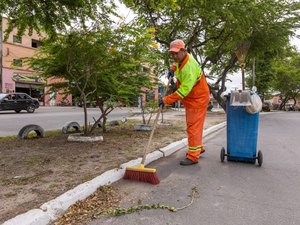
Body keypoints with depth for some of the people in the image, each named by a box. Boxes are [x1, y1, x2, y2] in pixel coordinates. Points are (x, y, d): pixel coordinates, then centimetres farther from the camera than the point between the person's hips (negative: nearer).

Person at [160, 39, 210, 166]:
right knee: (192, 125, 18)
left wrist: (166, 100, -33)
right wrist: (173, 69, 6)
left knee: (193, 127, -9)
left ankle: (193, 156, -2)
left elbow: (183, 91, -34)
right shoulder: (182, 59, 0)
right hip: (190, 99, 10)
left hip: (198, 99, -10)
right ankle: (198, 148, 35)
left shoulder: (189, 67, -29)